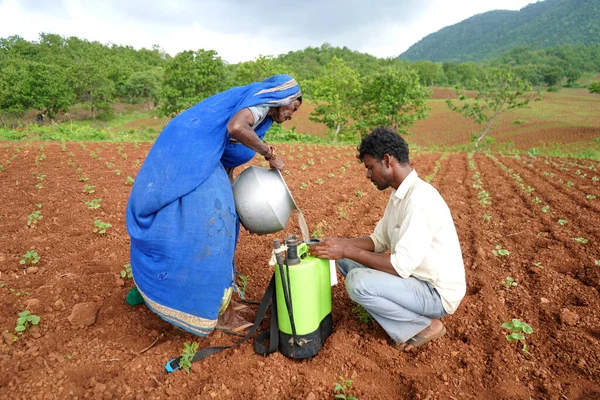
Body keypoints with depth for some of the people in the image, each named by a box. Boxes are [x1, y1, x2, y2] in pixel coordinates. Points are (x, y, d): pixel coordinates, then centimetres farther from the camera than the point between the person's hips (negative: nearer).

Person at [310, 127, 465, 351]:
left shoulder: (419, 199, -27)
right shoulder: (399, 194, 4)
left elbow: (401, 266, -30)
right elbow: (379, 241, 9)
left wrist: (347, 250, -24)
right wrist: (339, 244, -5)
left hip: (436, 292, -9)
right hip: (416, 277, 9)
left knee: (357, 282, -27)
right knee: (346, 260, 6)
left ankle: (424, 325, -3)